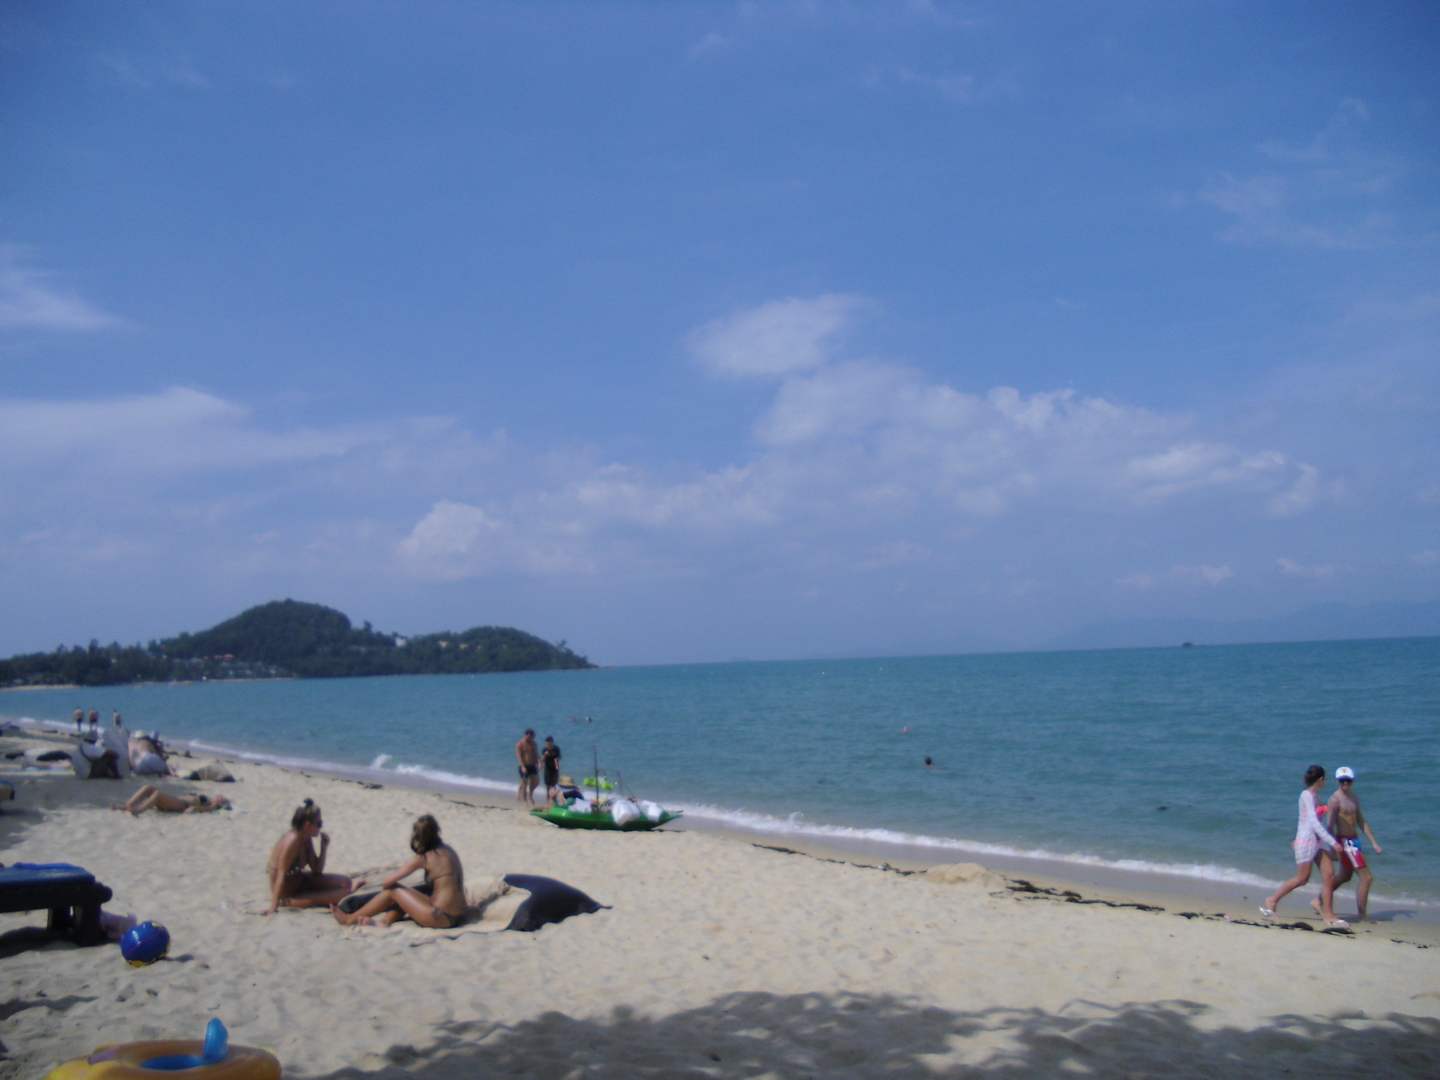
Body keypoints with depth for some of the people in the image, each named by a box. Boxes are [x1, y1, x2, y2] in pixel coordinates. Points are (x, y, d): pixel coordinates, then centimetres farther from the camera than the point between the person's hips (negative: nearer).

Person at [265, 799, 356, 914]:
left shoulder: (306, 839, 3)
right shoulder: (292, 841, -23)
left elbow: (317, 870, 7)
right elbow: (281, 874, -27)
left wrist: (324, 847, -6)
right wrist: (274, 906, -30)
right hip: (288, 891, -9)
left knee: (344, 881, -2)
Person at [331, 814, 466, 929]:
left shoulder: (424, 858, -10)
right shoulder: (447, 850, 11)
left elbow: (387, 882, -6)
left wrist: (384, 886, 18)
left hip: (441, 917, -7)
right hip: (455, 916, 7)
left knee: (392, 890, 5)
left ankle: (350, 919, 17)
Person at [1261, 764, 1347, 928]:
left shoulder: (1312, 795, 12)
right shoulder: (1307, 795, -16)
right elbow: (1314, 822, -22)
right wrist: (1332, 842, -25)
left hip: (1318, 840, 8)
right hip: (1306, 840, -8)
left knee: (1329, 875, 1)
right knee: (1302, 878, -1)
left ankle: (1328, 914, 6)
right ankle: (1272, 900, 13)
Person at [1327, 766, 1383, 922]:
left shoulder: (1353, 798, 13)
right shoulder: (1335, 799, -14)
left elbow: (1362, 822, 17)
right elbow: (1331, 825, -17)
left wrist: (1374, 843, 13)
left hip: (1354, 841, 9)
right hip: (1345, 842, -9)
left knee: (1343, 877, 21)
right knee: (1367, 877, -8)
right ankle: (1361, 915, 0)